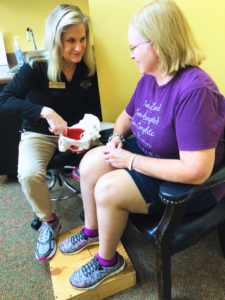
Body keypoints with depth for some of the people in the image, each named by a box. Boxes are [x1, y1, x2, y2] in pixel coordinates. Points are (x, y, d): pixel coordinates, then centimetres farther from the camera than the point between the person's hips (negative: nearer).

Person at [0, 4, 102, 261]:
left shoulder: (88, 67, -3)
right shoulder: (36, 65, -14)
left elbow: (93, 109, -2)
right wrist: (45, 111, -38)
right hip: (38, 134, -2)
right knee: (29, 174, -29)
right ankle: (49, 222, 2)